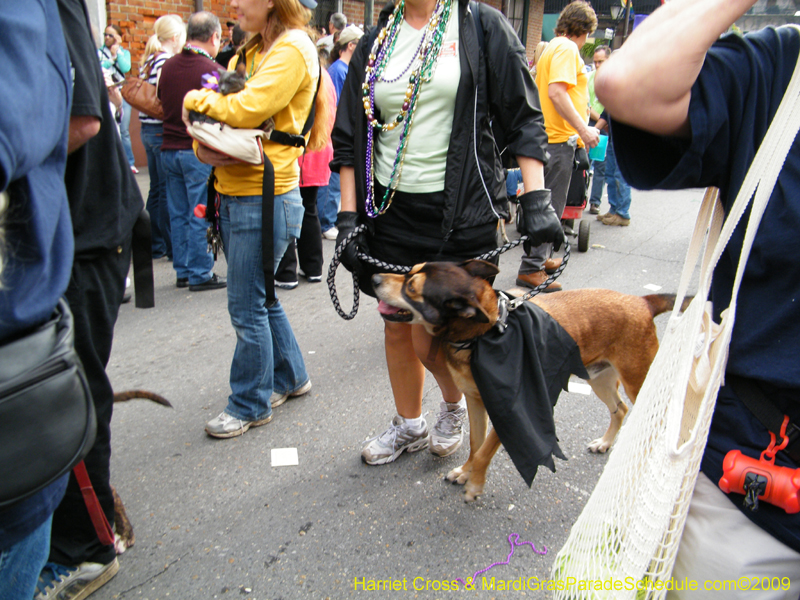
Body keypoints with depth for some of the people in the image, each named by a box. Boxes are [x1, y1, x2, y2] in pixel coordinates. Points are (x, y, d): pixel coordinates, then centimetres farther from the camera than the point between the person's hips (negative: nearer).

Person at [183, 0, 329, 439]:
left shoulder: (294, 49, -10)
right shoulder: (250, 52, 17)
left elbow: (246, 109, -22)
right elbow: (214, 117, 13)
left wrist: (196, 99, -5)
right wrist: (203, 146, -8)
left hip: (265, 199, -9)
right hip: (233, 194, 9)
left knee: (248, 307, -1)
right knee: (261, 297, 17)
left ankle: (250, 405, 16)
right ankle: (289, 377, 35)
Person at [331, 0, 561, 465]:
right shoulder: (376, 42, 11)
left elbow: (523, 118, -2)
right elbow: (349, 138, 11)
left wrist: (537, 201, -12)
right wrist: (348, 217, 3)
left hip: (460, 212, -4)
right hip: (390, 209, 5)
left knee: (430, 340, -2)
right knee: (396, 328, 13)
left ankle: (455, 405, 33)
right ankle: (409, 426, 37)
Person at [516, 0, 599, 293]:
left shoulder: (553, 47, 19)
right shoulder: (567, 48, -11)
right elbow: (557, 92, -24)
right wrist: (583, 129, -24)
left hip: (550, 135, 10)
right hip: (558, 138, -10)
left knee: (548, 203, 18)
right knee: (550, 206, -7)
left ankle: (541, 257, 29)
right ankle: (531, 269, -4)